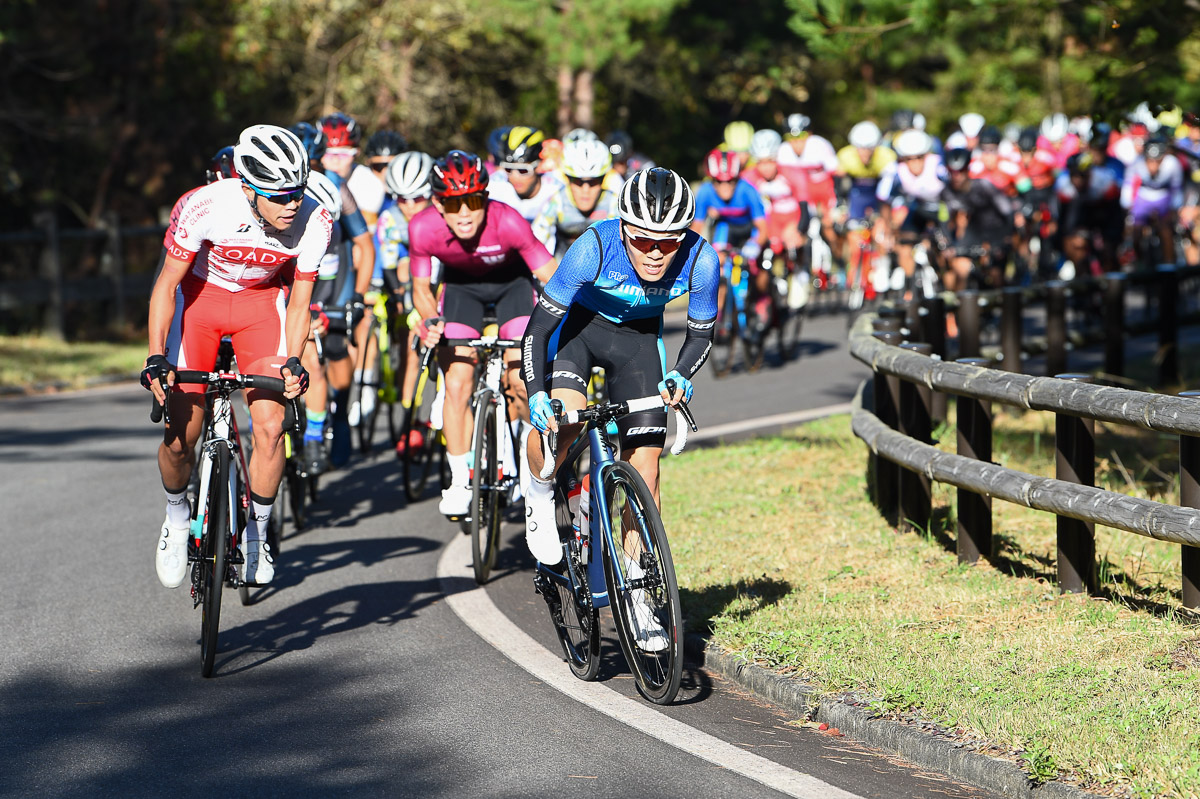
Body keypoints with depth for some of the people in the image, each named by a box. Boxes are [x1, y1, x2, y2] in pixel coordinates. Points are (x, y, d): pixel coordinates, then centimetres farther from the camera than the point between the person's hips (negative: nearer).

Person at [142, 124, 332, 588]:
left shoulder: (314, 222, -25)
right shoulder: (207, 206, -32)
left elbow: (299, 304, -10)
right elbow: (167, 285, -18)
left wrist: (293, 364, -23)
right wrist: (156, 358, -25)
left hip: (260, 303, 1)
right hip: (201, 296, -1)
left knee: (270, 427, -15)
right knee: (180, 436, -8)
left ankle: (255, 533, 7)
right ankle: (177, 518, 23)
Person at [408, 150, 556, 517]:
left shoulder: (508, 222, -37)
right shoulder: (423, 228, -30)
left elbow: (552, 280, -32)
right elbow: (420, 287, -11)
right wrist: (431, 320, -30)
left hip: (513, 283, -2)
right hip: (461, 285, 2)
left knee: (521, 382, -15)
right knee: (457, 385, -9)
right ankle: (460, 480, 6)